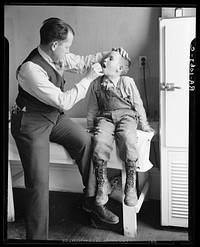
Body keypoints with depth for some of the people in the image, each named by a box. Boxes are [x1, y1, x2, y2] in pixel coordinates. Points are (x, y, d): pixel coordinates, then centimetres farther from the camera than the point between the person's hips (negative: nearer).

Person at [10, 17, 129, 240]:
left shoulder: (58, 56, -6)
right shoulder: (30, 69, -29)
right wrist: (88, 78, -22)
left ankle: (91, 200, 3)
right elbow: (63, 102, -29)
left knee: (86, 141, -14)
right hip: (31, 124, -7)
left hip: (54, 116, 7)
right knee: (39, 183, -11)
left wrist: (110, 53, 4)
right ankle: (36, 236, 6)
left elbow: (83, 61, 14)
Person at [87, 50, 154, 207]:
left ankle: (131, 186, -19)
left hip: (126, 116, -2)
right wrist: (90, 126, 22)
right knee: (100, 141, -28)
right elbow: (93, 107, 19)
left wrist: (144, 125, 12)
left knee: (128, 139, -32)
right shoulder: (97, 83, 9)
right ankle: (102, 185, -13)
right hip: (105, 117, 2)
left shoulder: (127, 82, 1)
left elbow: (138, 104, 8)